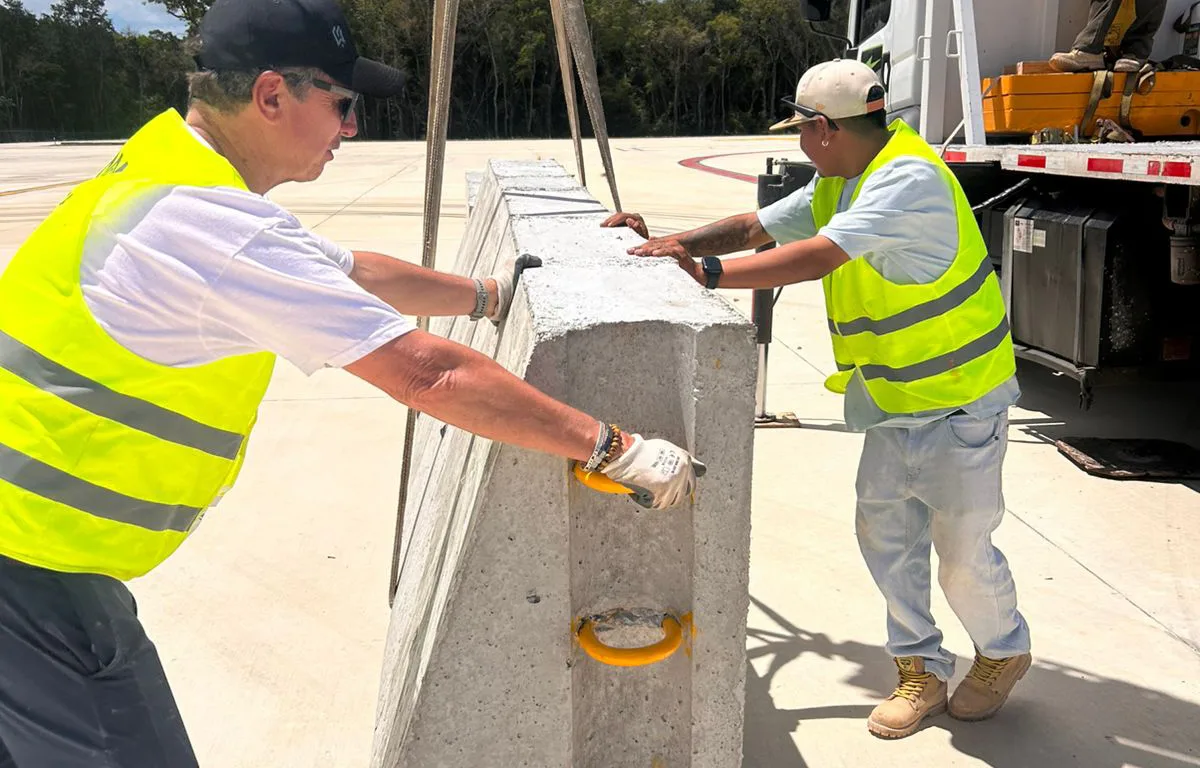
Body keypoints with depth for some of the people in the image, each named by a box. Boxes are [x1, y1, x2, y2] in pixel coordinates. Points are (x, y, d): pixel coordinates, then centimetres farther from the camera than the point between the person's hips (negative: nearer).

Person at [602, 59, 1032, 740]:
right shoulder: (839, 184, 7)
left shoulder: (908, 179, -25)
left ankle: (1004, 653, 32)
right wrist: (670, 242, -2)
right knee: (884, 531, 8)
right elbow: (756, 228, 9)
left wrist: (704, 270, -35)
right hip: (892, 400, 9)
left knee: (962, 549, 4)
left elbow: (817, 258, -34)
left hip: (958, 400, -8)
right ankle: (922, 670, 23)